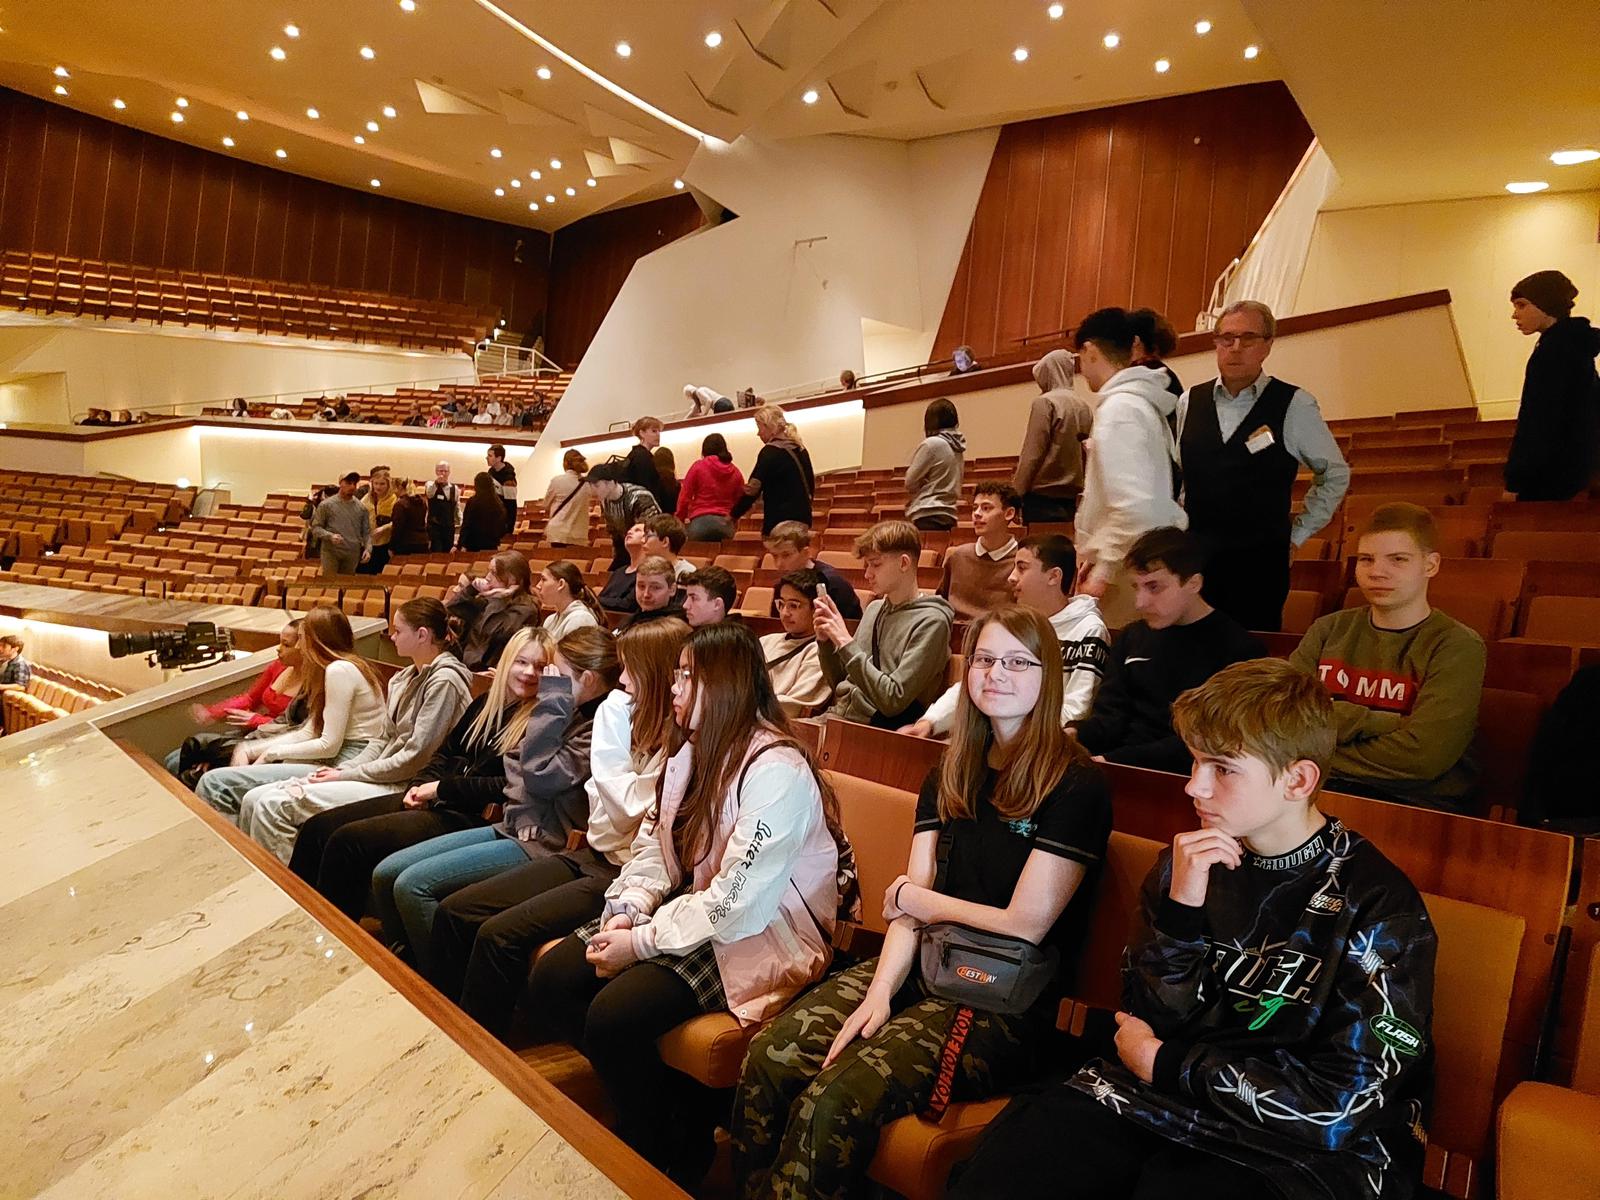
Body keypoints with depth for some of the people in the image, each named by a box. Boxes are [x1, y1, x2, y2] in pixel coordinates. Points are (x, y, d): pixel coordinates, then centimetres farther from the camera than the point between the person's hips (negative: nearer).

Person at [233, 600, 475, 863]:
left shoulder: (444, 681, -14)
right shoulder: (406, 678, 14)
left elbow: (415, 757, -18)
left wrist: (347, 774, -11)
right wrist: (343, 769, 1)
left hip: (402, 787, -9)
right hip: (380, 775, 9)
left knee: (273, 805, -15)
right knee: (254, 799, 2)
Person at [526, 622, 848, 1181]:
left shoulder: (778, 770, -22)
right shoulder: (692, 749, 7)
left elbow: (736, 904, -24)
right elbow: (654, 846, 8)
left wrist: (643, 943, -19)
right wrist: (624, 914, -9)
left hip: (758, 935, -9)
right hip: (691, 911, 9)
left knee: (613, 1014, -24)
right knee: (550, 980, -5)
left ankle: (662, 1152, 6)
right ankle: (670, 1100, 10)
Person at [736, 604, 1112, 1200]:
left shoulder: (1077, 786, -6)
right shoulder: (950, 776, 12)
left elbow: (1025, 924, -10)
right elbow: (909, 900, 6)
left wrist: (923, 902, 2)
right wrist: (880, 990, -10)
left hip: (1006, 1004, -5)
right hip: (921, 970, 6)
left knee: (836, 1102, -27)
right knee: (770, 1057, -19)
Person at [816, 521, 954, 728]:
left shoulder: (930, 621, -10)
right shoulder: (874, 608, 12)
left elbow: (893, 700, -18)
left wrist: (846, 642, -17)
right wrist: (825, 641, -1)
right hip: (836, 716, 7)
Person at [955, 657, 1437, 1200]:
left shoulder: (1377, 902, -11)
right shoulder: (1189, 860, 3)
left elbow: (1343, 1101, -13)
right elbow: (1150, 1022, 1)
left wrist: (1162, 1064, -7)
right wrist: (1180, 907, -16)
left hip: (1297, 1148, -3)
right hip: (1159, 1097, 4)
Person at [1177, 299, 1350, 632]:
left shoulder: (1295, 405, -3)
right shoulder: (1190, 402, 5)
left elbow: (1335, 474, 8)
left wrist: (1297, 533, 6)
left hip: (1261, 560, -2)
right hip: (1194, 555, 3)